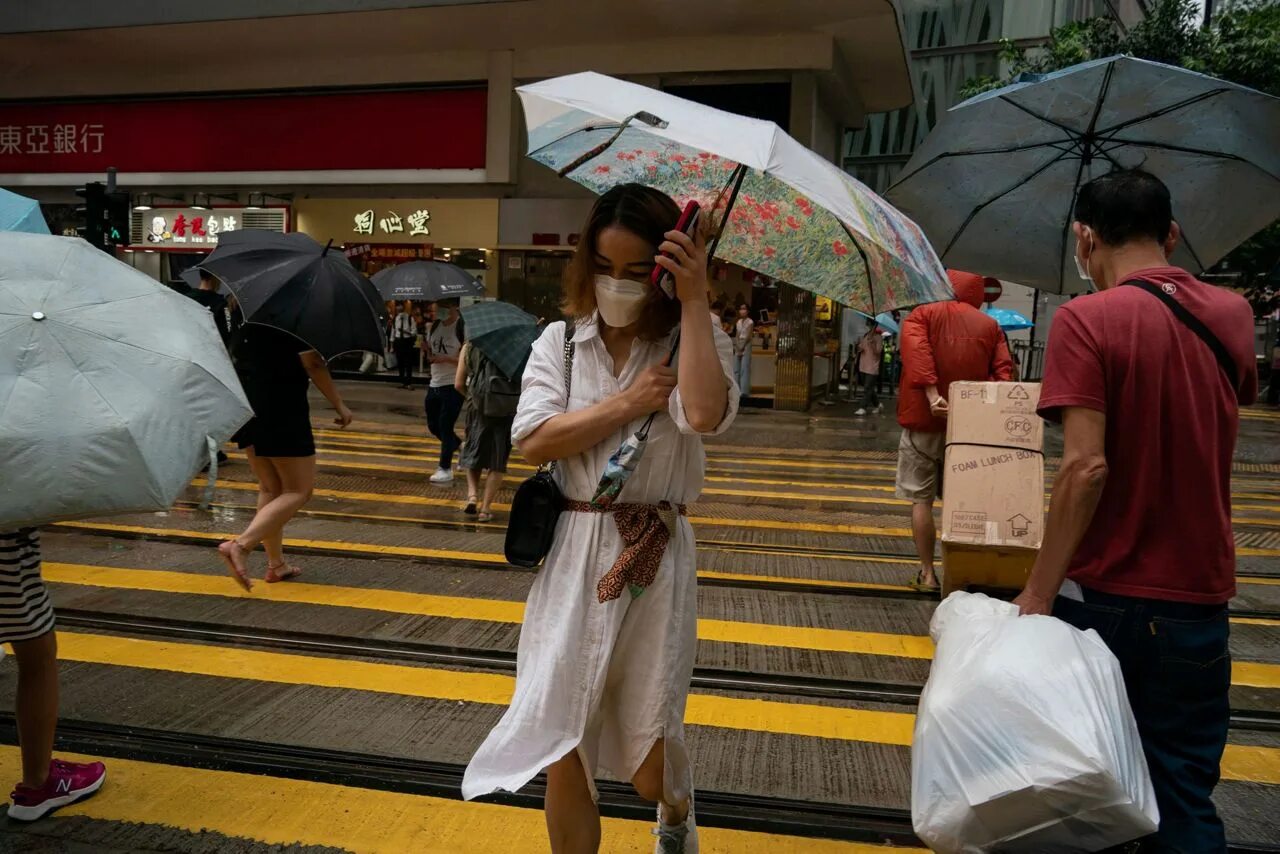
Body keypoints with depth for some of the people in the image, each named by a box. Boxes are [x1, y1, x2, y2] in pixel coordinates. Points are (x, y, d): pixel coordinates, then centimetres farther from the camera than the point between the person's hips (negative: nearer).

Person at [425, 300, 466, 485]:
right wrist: (427, 350, -6)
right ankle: (461, 446, 36)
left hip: (454, 385, -7)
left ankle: (445, 468, 7)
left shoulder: (463, 328, -12)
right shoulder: (434, 326, 9)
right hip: (435, 383, 7)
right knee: (433, 425, 13)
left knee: (445, 426, -5)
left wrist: (445, 359, -24)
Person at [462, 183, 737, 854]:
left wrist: (695, 302, -20)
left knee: (648, 763, 7)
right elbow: (534, 440, -9)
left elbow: (703, 415, -23)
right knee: (562, 749, 3)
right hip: (572, 554, 2)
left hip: (655, 559, -1)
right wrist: (628, 403, -12)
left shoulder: (692, 343, 0)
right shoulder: (560, 341, 5)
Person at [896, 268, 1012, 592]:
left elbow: (916, 351, -15)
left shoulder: (922, 315, 4)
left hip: (925, 420, -3)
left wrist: (932, 394, -23)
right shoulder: (990, 325, 12)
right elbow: (1003, 370, 0)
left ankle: (927, 574, 6)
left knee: (921, 498, 5)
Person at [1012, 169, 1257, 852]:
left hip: (1106, 592, -4)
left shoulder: (1087, 319, -13)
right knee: (1183, 794, 13)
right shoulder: (1231, 314, 4)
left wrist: (1037, 592, -17)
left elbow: (1086, 466, -22)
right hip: (1198, 592, 4)